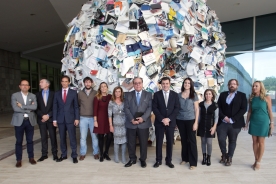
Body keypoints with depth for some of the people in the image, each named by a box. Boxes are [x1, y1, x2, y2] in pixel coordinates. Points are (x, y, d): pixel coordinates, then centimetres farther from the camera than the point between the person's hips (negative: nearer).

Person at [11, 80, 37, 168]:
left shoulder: (33, 96, 7)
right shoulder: (15, 95, 2)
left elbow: (35, 107, -9)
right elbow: (15, 108, -11)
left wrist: (22, 106, -13)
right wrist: (28, 109, -10)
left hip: (30, 121, 2)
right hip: (19, 121, -1)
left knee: (30, 140, 9)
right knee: (19, 141, 4)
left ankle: (31, 158, 21)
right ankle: (19, 160, 16)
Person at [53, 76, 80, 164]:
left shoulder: (73, 92, 2)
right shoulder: (57, 93, 9)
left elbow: (76, 106, 0)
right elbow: (55, 107, 7)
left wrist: (77, 118, -6)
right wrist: (54, 119, 1)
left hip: (70, 118, -2)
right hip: (60, 119, 3)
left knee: (72, 137, 0)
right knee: (62, 138, 10)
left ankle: (74, 155, 10)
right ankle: (63, 155, 22)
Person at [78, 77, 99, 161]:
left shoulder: (96, 93, 0)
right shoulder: (80, 93, 4)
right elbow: (78, 104, 11)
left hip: (93, 118, -1)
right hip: (83, 118, 1)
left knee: (94, 136, 6)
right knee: (83, 137, 7)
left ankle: (96, 153, 19)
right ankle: (82, 153, 20)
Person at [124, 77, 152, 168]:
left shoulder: (148, 95, 6)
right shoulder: (128, 95, 8)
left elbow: (150, 108, -3)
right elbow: (126, 108, 0)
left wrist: (143, 118, -16)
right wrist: (132, 119, -12)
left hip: (144, 123, -1)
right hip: (131, 123, 1)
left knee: (143, 142, 8)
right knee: (131, 143, 9)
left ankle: (143, 159, 25)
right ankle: (132, 159, 26)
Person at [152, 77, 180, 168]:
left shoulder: (175, 95, 5)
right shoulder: (156, 94, 1)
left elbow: (177, 108, -1)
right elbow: (154, 108, -4)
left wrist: (169, 118, -12)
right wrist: (162, 119, -13)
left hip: (171, 122, 1)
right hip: (159, 122, -1)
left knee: (170, 142, 8)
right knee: (159, 141, 6)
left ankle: (169, 160, 21)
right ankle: (158, 160, 18)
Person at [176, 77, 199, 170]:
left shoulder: (194, 95, 0)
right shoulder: (179, 95, 5)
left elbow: (196, 109, -1)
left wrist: (196, 122, -7)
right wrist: (175, 120, -1)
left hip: (190, 120, -2)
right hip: (180, 120, 2)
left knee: (191, 140, 1)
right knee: (183, 140, 12)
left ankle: (193, 162, 9)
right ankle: (185, 158, 26)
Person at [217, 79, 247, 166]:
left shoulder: (242, 95, 3)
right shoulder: (222, 94, 10)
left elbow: (244, 109, -6)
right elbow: (218, 107, 6)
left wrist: (232, 119, -13)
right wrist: (224, 117, -11)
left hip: (235, 123, -1)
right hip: (222, 122, 2)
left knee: (232, 141, 9)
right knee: (221, 139, -1)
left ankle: (229, 158, 25)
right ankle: (224, 155, 24)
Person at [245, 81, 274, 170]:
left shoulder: (267, 97, -6)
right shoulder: (251, 98, 3)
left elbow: (270, 111, -3)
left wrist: (272, 123, -4)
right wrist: (247, 122, 8)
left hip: (263, 122, -3)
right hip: (253, 122, 3)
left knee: (261, 142, 3)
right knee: (255, 141, 8)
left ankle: (258, 162, 13)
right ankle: (256, 160, 19)